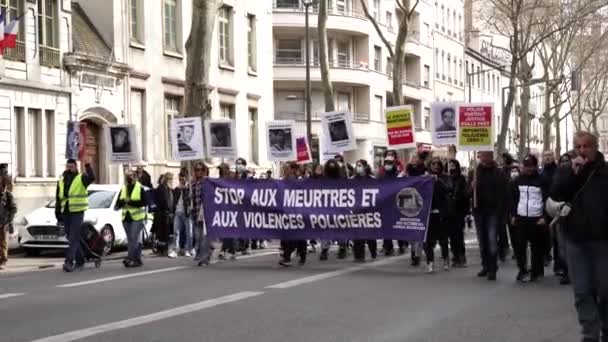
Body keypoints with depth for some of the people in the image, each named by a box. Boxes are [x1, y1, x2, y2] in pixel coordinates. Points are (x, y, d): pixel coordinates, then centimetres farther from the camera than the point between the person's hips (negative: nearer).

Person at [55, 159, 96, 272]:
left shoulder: (81, 179, -2)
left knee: (73, 238, -11)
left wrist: (87, 165, -35)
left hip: (77, 213, -6)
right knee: (73, 238, 12)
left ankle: (69, 262, -16)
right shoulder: (61, 181, 15)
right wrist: (58, 215, 15)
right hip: (65, 213, 6)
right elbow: (58, 199, 18)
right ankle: (80, 260, 23)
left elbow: (91, 178, -26)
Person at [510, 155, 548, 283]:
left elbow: (547, 200, -2)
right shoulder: (518, 180, 10)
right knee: (519, 244, -1)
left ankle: (536, 272, 11)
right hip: (521, 217, 4)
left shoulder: (541, 180, -3)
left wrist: (544, 217, -10)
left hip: (536, 218, -4)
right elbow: (514, 199, 16)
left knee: (536, 246, 2)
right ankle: (522, 271, 10)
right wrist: (513, 215, 8)